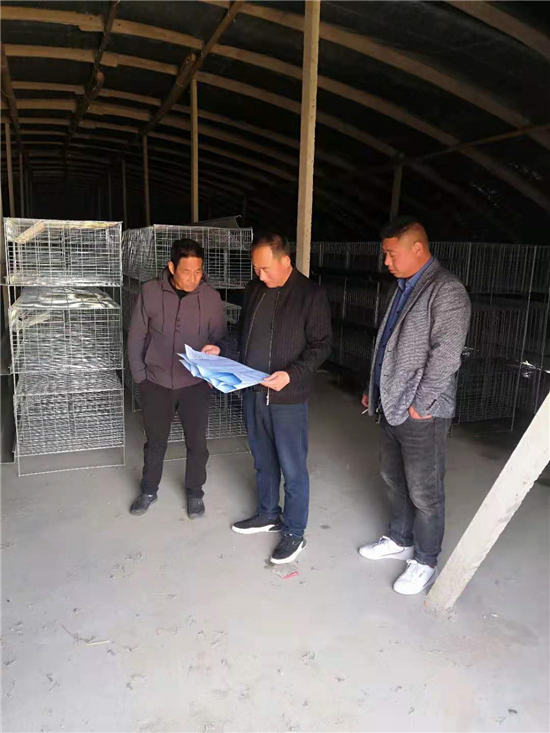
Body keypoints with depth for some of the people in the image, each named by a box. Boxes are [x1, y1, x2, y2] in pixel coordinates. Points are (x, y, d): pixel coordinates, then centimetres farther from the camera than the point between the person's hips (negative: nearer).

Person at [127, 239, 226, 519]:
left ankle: (195, 492, 32)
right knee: (155, 441, 15)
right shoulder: (150, 292, -9)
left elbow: (219, 340, -1)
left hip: (195, 383, 0)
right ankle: (149, 490, 37)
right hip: (155, 382, 0)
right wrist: (139, 375, -3)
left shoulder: (211, 297, -8)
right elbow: (136, 336, -1)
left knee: (196, 442, 10)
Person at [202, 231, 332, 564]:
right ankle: (268, 514, 39)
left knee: (292, 467, 5)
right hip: (253, 392, 6)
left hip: (289, 397, -6)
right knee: (263, 460, 20)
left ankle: (294, 532, 21)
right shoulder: (254, 289, 7)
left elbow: (321, 345, -10)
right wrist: (221, 349, 2)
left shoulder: (311, 294, -11)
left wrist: (292, 374, -24)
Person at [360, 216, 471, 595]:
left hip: (421, 413, -8)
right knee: (394, 479, 20)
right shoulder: (403, 287, 13)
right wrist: (375, 390, 16)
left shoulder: (446, 290, -15)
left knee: (424, 491, 5)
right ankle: (400, 540, 39)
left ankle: (425, 562, 23)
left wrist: (420, 404, -19)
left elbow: (446, 354, -21)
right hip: (390, 406, 9)